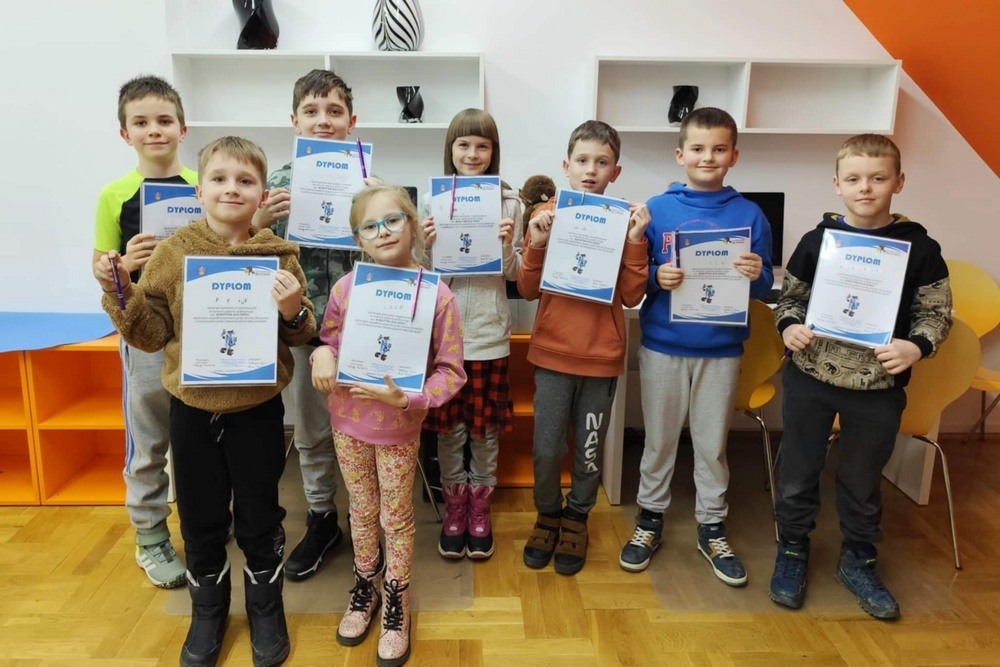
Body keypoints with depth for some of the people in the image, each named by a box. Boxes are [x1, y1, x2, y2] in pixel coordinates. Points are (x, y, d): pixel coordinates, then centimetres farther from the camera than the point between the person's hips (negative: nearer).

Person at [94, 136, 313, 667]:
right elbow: (151, 333, 1)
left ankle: (266, 611, 38)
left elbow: (301, 335, -1)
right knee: (200, 520, 17)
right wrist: (121, 293, -14)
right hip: (191, 409, 2)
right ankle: (207, 612, 41)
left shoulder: (279, 256, -7)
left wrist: (294, 312, -22)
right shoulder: (174, 252, -3)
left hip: (257, 410, -1)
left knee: (258, 519, 13)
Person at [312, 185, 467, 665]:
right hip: (347, 421, 3)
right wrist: (322, 353, -15)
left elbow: (451, 372, -13)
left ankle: (396, 601, 38)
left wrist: (407, 398, -28)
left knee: (396, 518, 15)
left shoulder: (436, 295, -17)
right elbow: (328, 338, 8)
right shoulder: (345, 288, -8)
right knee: (362, 512, 21)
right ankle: (365, 585, 46)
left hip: (399, 427, -3)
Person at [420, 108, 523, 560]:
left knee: (486, 426, 11)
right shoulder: (433, 200, 1)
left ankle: (480, 507, 29)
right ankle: (454, 506, 29)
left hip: (489, 331, 0)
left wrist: (507, 246, -15)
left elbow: (516, 274, 4)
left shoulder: (508, 202, 1)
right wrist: (425, 245, -14)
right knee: (448, 425, 11)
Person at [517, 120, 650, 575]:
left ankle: (577, 517, 36)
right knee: (546, 449, 6)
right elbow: (528, 291, -1)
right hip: (552, 353, 0)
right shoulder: (547, 215, 0)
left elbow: (631, 296, -5)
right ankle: (547, 514, 33)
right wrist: (536, 244, -15)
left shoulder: (625, 220, -1)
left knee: (588, 449, 12)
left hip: (602, 355, 0)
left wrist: (634, 241, -15)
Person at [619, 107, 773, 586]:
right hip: (663, 345, 0)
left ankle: (712, 528, 30)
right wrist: (657, 278, -20)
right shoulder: (657, 210, -2)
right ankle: (650, 519, 29)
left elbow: (765, 285, 3)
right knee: (659, 438, 12)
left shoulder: (749, 215, 1)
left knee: (712, 443, 12)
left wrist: (756, 275, -18)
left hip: (721, 348, 1)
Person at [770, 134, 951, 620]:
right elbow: (790, 296, 6)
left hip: (879, 388, 0)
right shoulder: (817, 240, -3)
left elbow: (937, 312, 2)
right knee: (798, 471, 12)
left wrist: (916, 347, -17)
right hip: (810, 379, 1)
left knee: (862, 480, 16)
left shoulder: (919, 247, -4)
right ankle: (792, 552, 33)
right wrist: (790, 327, -13)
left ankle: (858, 561, 37)